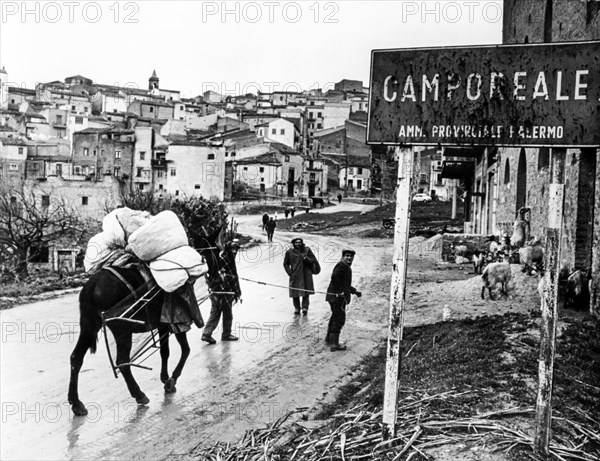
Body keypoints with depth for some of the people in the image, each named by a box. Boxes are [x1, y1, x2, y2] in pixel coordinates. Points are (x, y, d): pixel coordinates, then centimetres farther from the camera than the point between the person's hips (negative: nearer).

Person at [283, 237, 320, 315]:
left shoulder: (307, 250, 3)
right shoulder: (289, 252, 2)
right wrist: (290, 272, -1)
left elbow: (313, 260, 4)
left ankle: (305, 307, 3)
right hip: (295, 276, 0)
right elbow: (286, 264, 10)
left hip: (306, 274, 0)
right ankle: (297, 308, 14)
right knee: (295, 293, 1)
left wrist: (306, 258, -16)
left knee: (306, 292, -3)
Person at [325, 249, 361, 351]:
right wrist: (339, 291, -29)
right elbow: (334, 276, -34)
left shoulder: (347, 267, 17)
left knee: (335, 318, 21)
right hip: (337, 297, -11)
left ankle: (328, 339, 35)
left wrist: (354, 291, 24)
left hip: (340, 297, 11)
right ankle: (334, 344, -4)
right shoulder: (341, 266, -16)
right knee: (340, 319, -7)